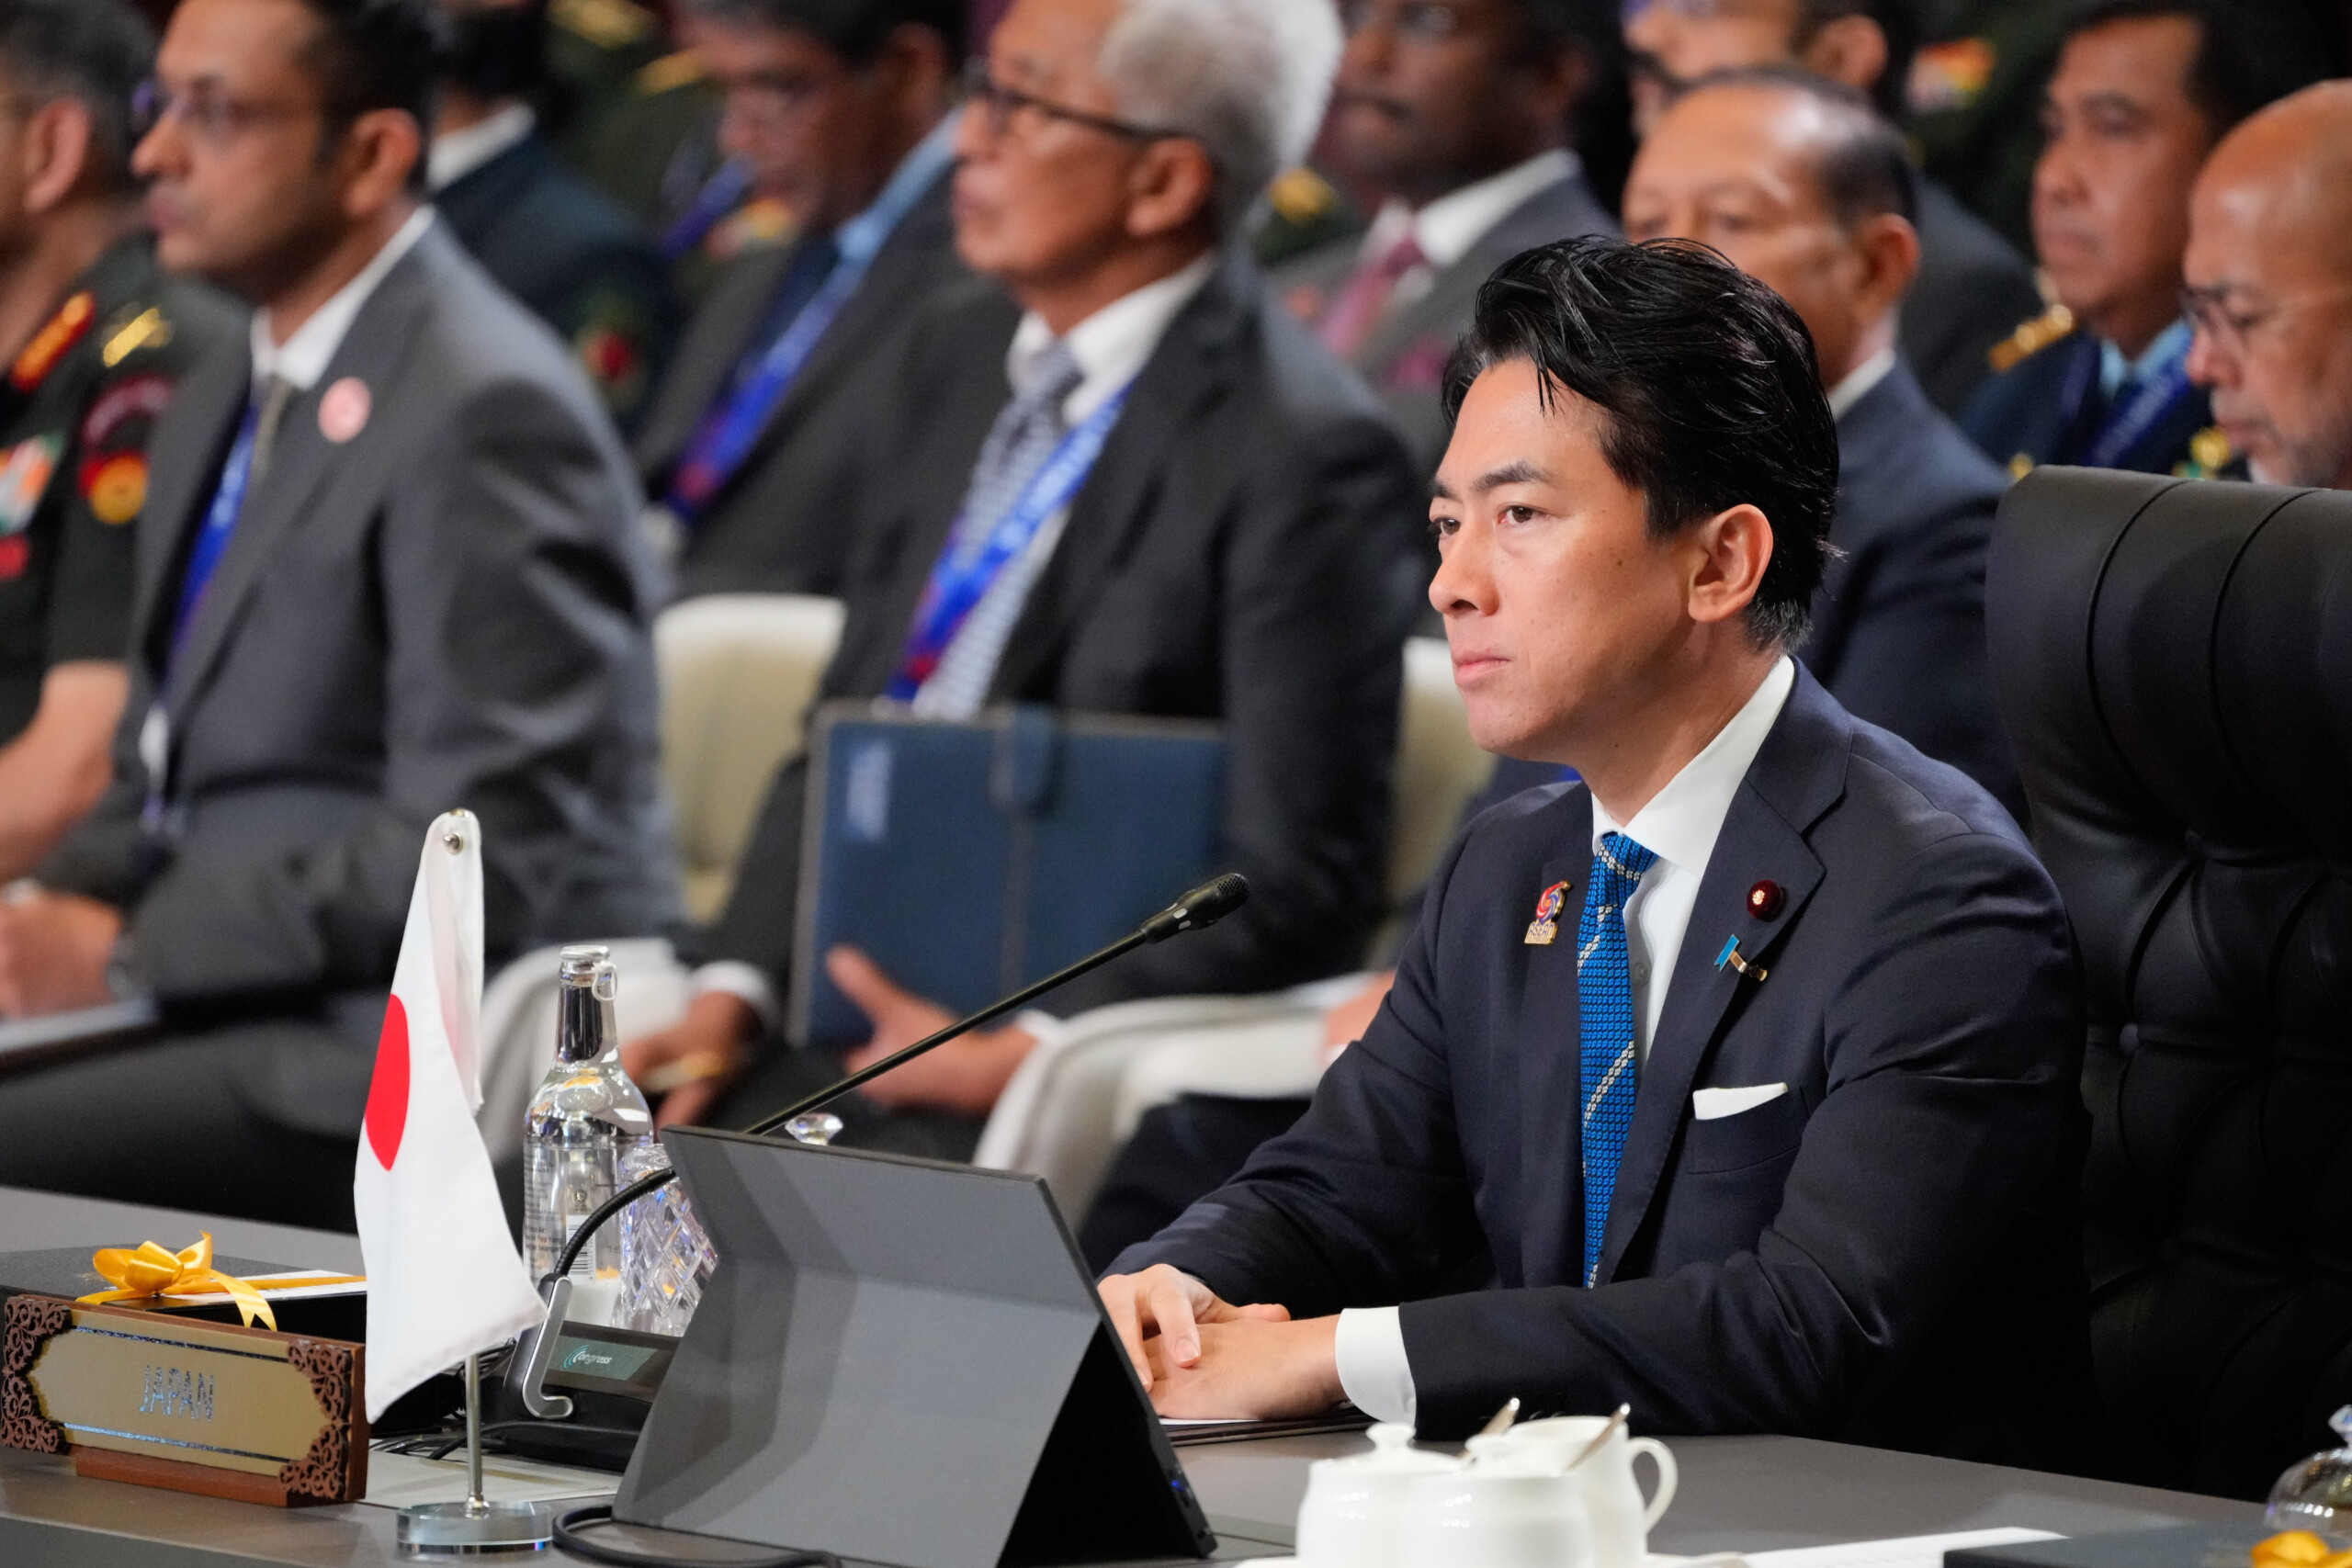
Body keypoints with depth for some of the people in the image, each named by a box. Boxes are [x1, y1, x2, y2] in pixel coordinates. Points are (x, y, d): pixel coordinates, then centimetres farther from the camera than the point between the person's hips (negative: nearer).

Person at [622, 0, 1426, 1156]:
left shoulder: (1301, 461, -11)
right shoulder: (960, 359, 14)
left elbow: (1294, 892, -13)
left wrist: (1009, 1054, -19)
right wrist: (732, 995, 2)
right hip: (830, 1035, 7)